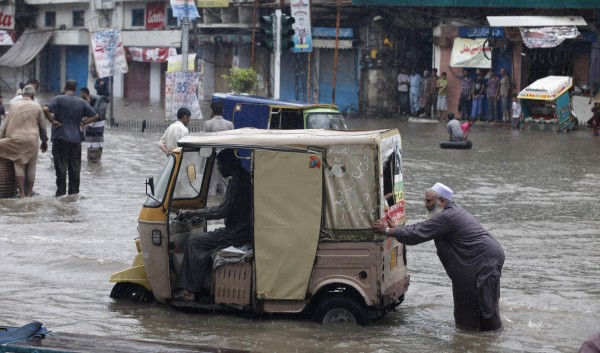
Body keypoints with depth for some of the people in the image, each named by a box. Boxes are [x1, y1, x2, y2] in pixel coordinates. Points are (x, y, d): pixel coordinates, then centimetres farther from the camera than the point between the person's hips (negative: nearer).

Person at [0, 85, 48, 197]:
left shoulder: (14, 106, 6)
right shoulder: (37, 107, 3)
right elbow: (42, 126, 8)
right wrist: (44, 141, 19)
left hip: (16, 139, 1)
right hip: (32, 140, -1)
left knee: (19, 165, 3)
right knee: (31, 167, 5)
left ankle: (22, 193, -3)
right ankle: (29, 193, 6)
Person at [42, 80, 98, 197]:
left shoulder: (58, 99, -5)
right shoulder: (82, 102, 7)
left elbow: (46, 109, -20)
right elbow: (95, 116, 8)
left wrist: (52, 121, -9)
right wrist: (82, 123, 8)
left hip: (61, 137, -3)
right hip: (76, 139, 3)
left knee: (61, 166, 0)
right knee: (75, 167, 9)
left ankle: (61, 192, -1)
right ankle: (74, 192, 12)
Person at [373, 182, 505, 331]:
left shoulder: (446, 218, -21)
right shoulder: (453, 210, 12)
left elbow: (418, 234, -21)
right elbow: (423, 227, 18)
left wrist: (387, 231, -13)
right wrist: (393, 228, 12)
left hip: (485, 257, -10)